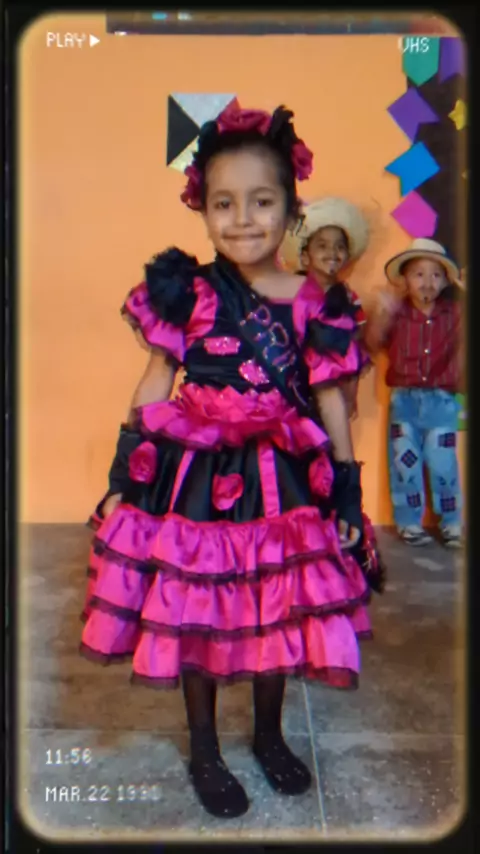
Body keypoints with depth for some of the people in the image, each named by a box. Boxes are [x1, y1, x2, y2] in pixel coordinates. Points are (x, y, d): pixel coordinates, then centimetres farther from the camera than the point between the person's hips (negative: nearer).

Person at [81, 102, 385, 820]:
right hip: (197, 472, -1)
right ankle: (204, 752, 36)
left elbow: (328, 398, 2)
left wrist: (349, 495, 2)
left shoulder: (309, 303, -2)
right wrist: (121, 477, -2)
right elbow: (155, 386, -1)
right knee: (195, 619, 11)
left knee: (280, 617, 15)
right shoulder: (189, 292, -5)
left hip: (282, 478, 2)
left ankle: (269, 735, 42)